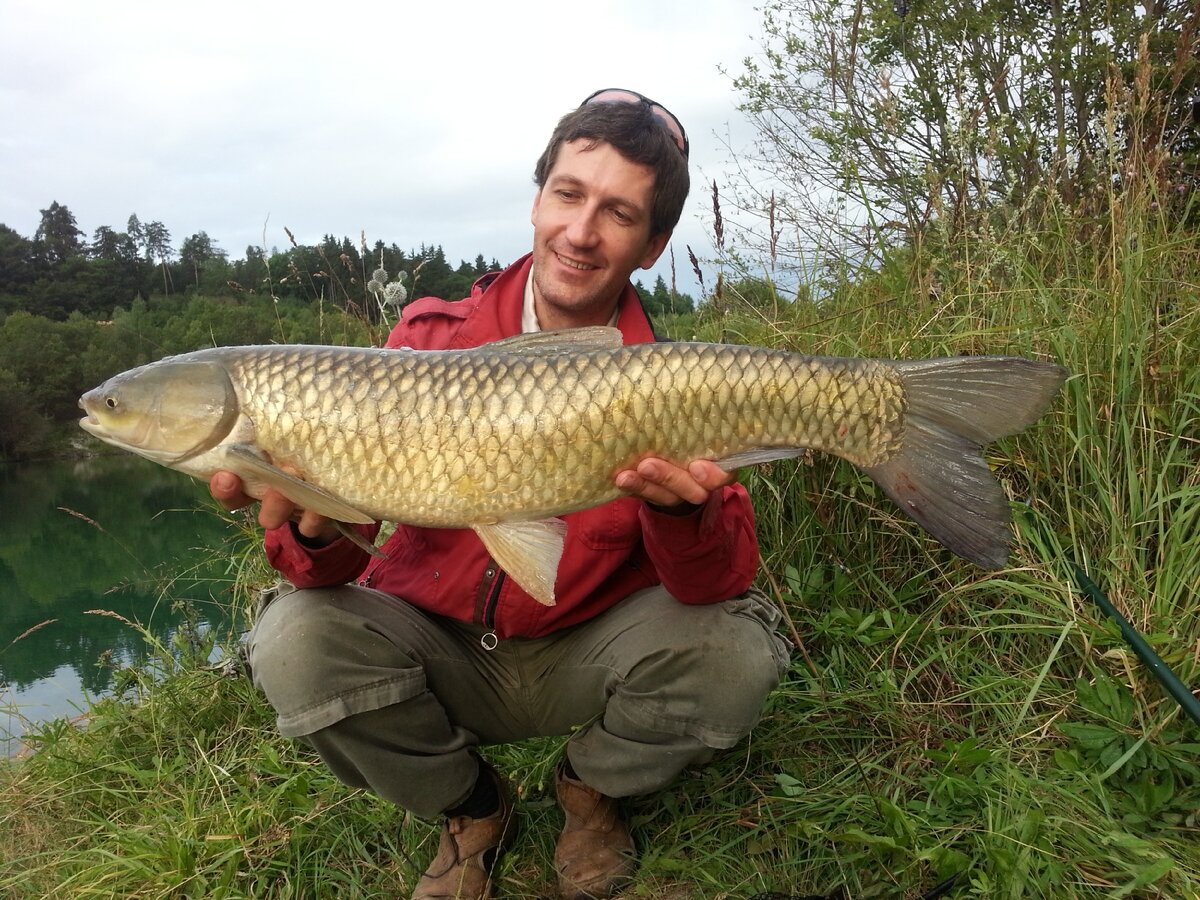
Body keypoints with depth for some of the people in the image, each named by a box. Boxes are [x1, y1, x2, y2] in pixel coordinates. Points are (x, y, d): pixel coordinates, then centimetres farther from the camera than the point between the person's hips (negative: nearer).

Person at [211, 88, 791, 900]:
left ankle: (593, 789, 10)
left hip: (584, 658, 0)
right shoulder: (431, 339, -11)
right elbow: (333, 571, -13)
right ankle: (471, 812, 6)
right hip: (438, 647, 1)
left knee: (734, 651, -25)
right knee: (296, 638, -25)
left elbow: (720, 582, -19)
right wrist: (314, 533, -37)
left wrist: (680, 507, -40)